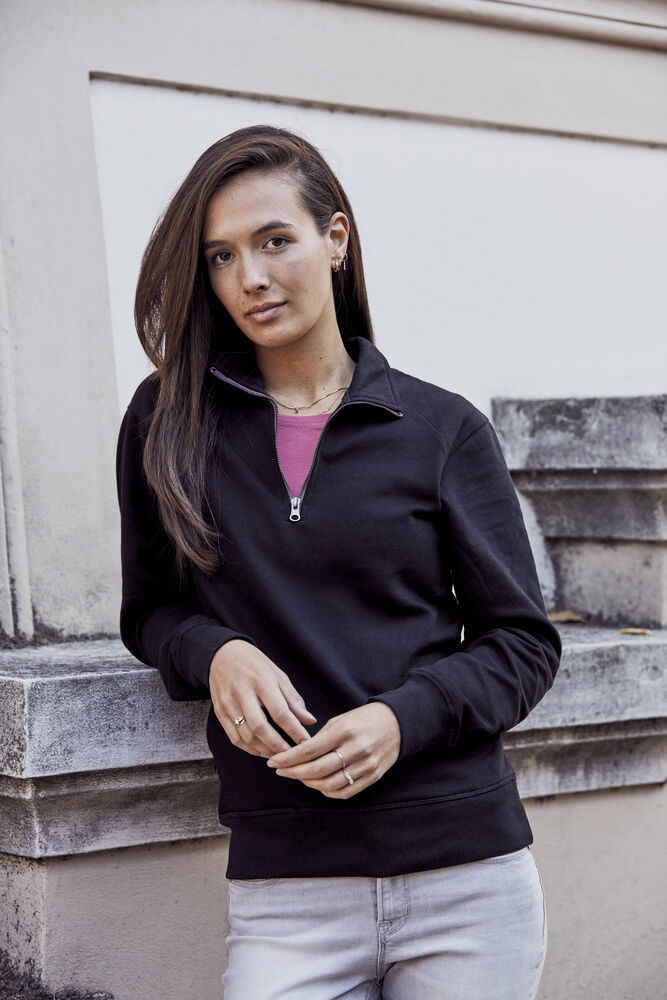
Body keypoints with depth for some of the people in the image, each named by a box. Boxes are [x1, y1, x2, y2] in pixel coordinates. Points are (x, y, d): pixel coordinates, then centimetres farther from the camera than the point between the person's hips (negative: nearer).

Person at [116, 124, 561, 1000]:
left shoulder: (443, 430, 2)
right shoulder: (167, 421, 6)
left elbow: (524, 644, 4)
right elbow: (150, 610, 15)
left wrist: (403, 716, -14)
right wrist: (214, 653, -8)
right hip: (283, 886, 1)